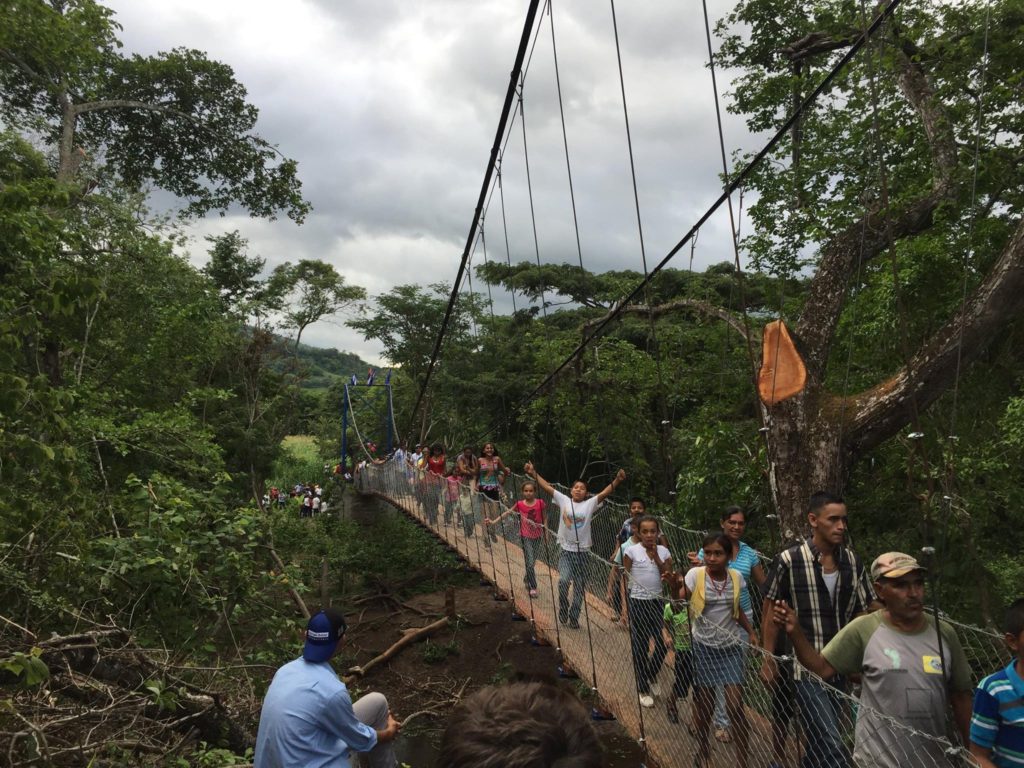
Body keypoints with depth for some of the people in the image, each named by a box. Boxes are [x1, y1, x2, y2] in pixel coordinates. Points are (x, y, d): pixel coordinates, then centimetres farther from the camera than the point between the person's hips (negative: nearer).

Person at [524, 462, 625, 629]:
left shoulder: (590, 504, 0)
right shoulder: (564, 500, 1)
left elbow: (605, 492, -10)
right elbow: (547, 487, -2)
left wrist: (617, 480, -25)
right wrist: (533, 473, -9)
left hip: (582, 551, 1)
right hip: (565, 549, -1)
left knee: (579, 588, 8)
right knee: (564, 580, -19)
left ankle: (573, 618, 24)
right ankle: (563, 612, 4)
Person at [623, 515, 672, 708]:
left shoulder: (663, 551, 1)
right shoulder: (632, 551, -9)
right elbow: (625, 579, -5)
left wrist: (656, 556, -13)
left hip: (657, 602, 3)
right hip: (638, 603, -3)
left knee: (662, 644, 6)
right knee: (640, 647, 6)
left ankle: (651, 676, 34)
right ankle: (643, 689, 21)